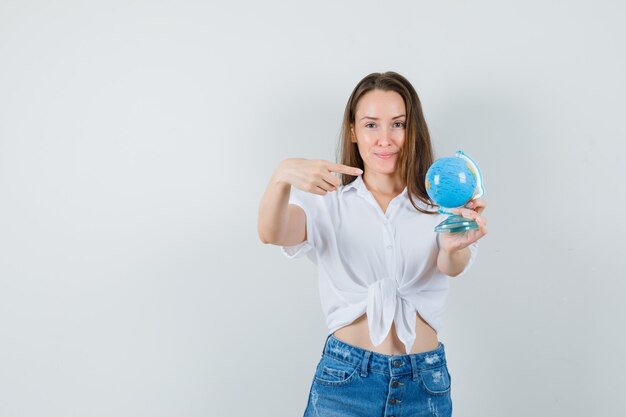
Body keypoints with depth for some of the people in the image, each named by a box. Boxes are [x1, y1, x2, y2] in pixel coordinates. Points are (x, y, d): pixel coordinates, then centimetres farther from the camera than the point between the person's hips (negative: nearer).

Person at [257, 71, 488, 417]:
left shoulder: (440, 205, 1)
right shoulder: (328, 203, 0)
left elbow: (453, 267, -17)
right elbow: (271, 233, -17)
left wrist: (454, 247, -41)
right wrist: (282, 177, -38)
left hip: (425, 381, 1)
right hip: (345, 376, 0)